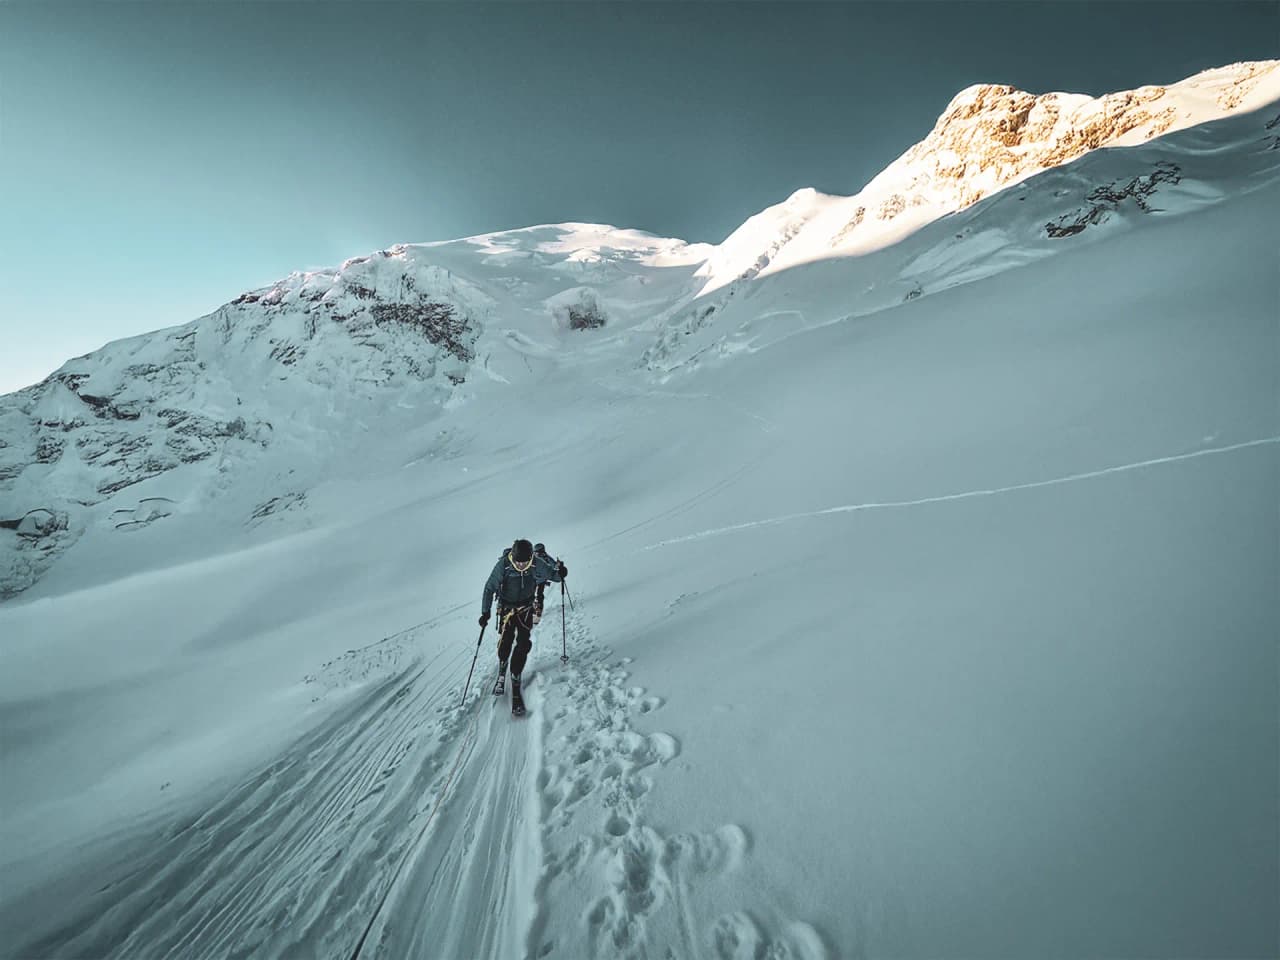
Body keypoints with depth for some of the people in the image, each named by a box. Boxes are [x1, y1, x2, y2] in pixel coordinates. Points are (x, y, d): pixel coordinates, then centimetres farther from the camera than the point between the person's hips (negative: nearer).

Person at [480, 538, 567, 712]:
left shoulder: (537, 564, -22)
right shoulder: (503, 565, -24)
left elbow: (552, 575, -9)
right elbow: (489, 588, -14)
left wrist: (560, 573, -32)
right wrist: (485, 612, -17)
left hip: (527, 607, 1)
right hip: (507, 606, 0)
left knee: (523, 643, -9)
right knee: (506, 640, -3)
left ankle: (515, 680, 2)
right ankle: (501, 672, 26)